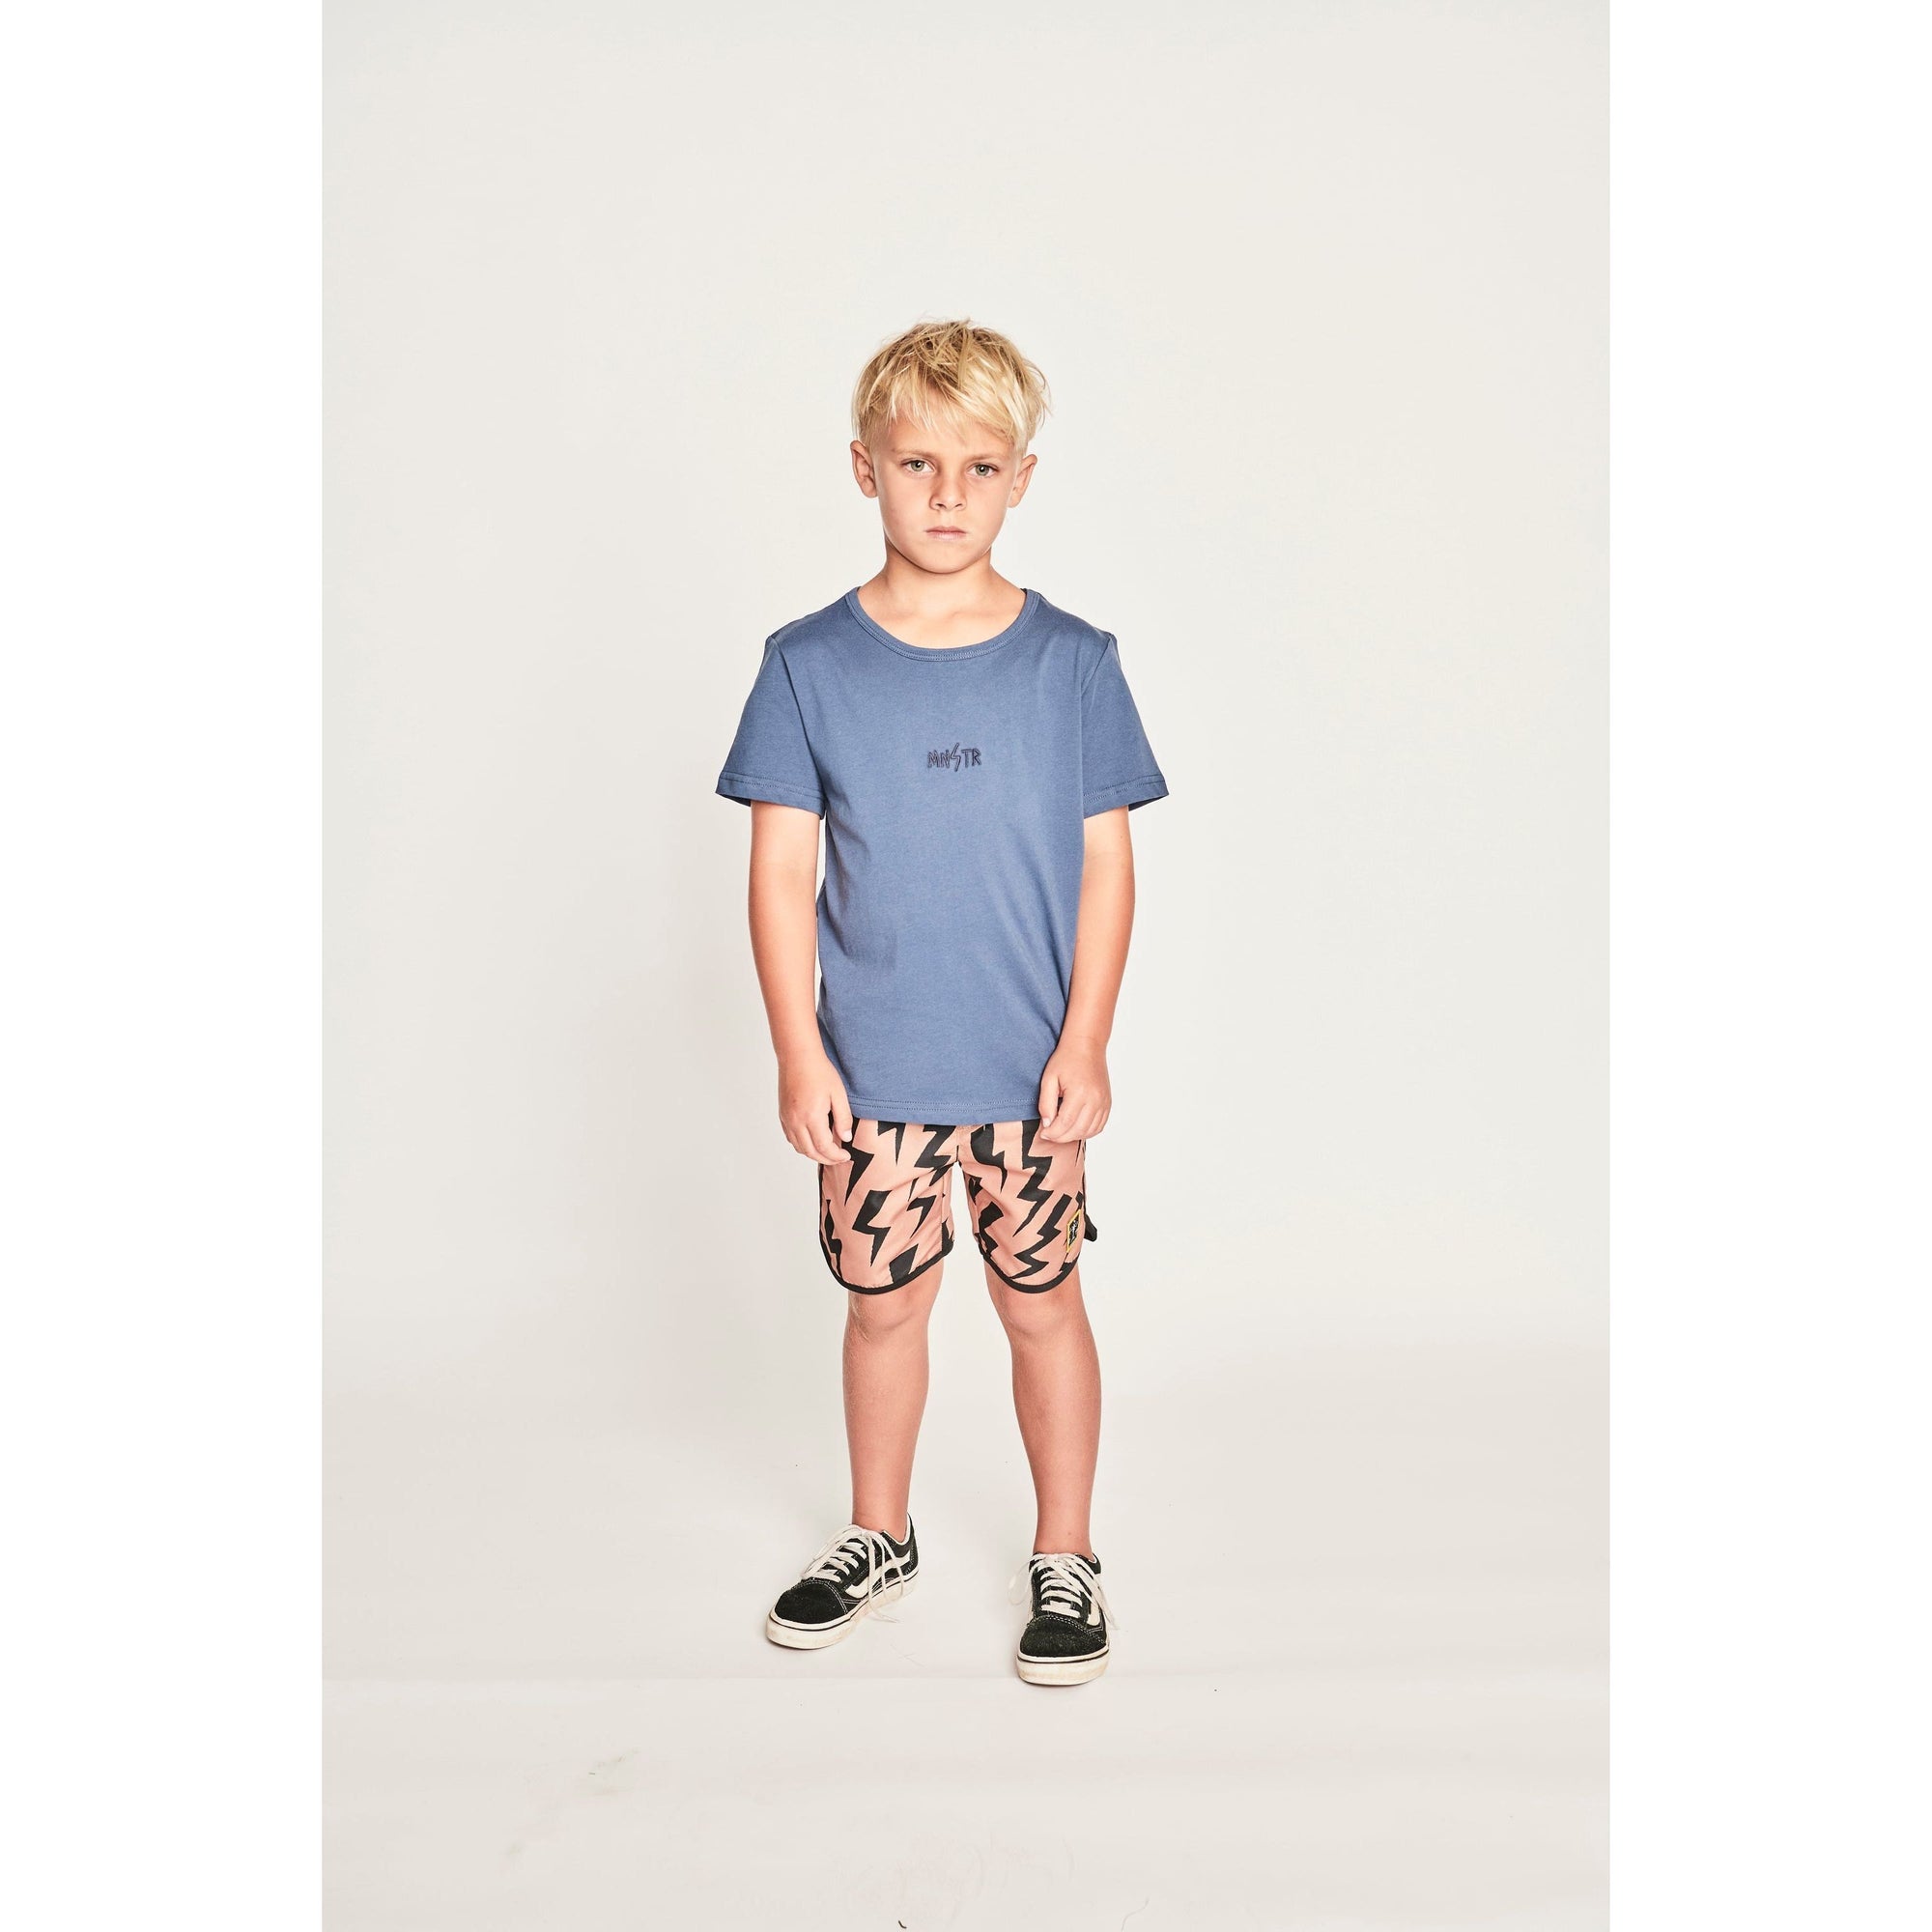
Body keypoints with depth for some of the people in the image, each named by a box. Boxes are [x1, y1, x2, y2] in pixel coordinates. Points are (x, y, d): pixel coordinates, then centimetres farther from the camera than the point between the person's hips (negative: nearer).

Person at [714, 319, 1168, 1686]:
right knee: (883, 1300, 14)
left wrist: (1086, 1040, -6)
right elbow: (783, 869, -1)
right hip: (870, 1067, 1)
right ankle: (879, 1535, 36)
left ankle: (1065, 1557, 28)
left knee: (1043, 1302, 10)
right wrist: (798, 1049, -5)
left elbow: (1106, 862, -1)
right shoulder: (810, 663, -3)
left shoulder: (1072, 661, -3)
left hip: (1029, 1065, -1)